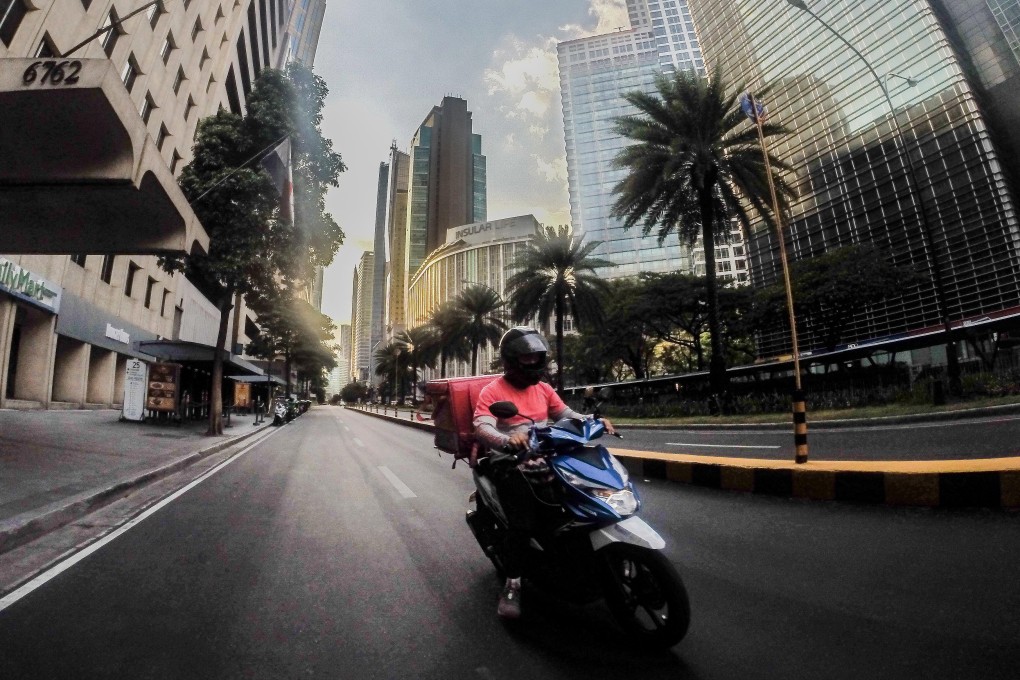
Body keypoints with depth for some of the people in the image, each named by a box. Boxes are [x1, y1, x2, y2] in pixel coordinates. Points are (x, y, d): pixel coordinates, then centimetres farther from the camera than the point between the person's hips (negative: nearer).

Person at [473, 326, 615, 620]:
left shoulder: (543, 388, 14)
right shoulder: (493, 391, -6)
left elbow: (566, 414, 15)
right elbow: (481, 429, -19)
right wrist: (508, 440, -39)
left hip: (546, 460, 6)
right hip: (512, 464, -6)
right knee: (523, 523, -21)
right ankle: (512, 585, -1)